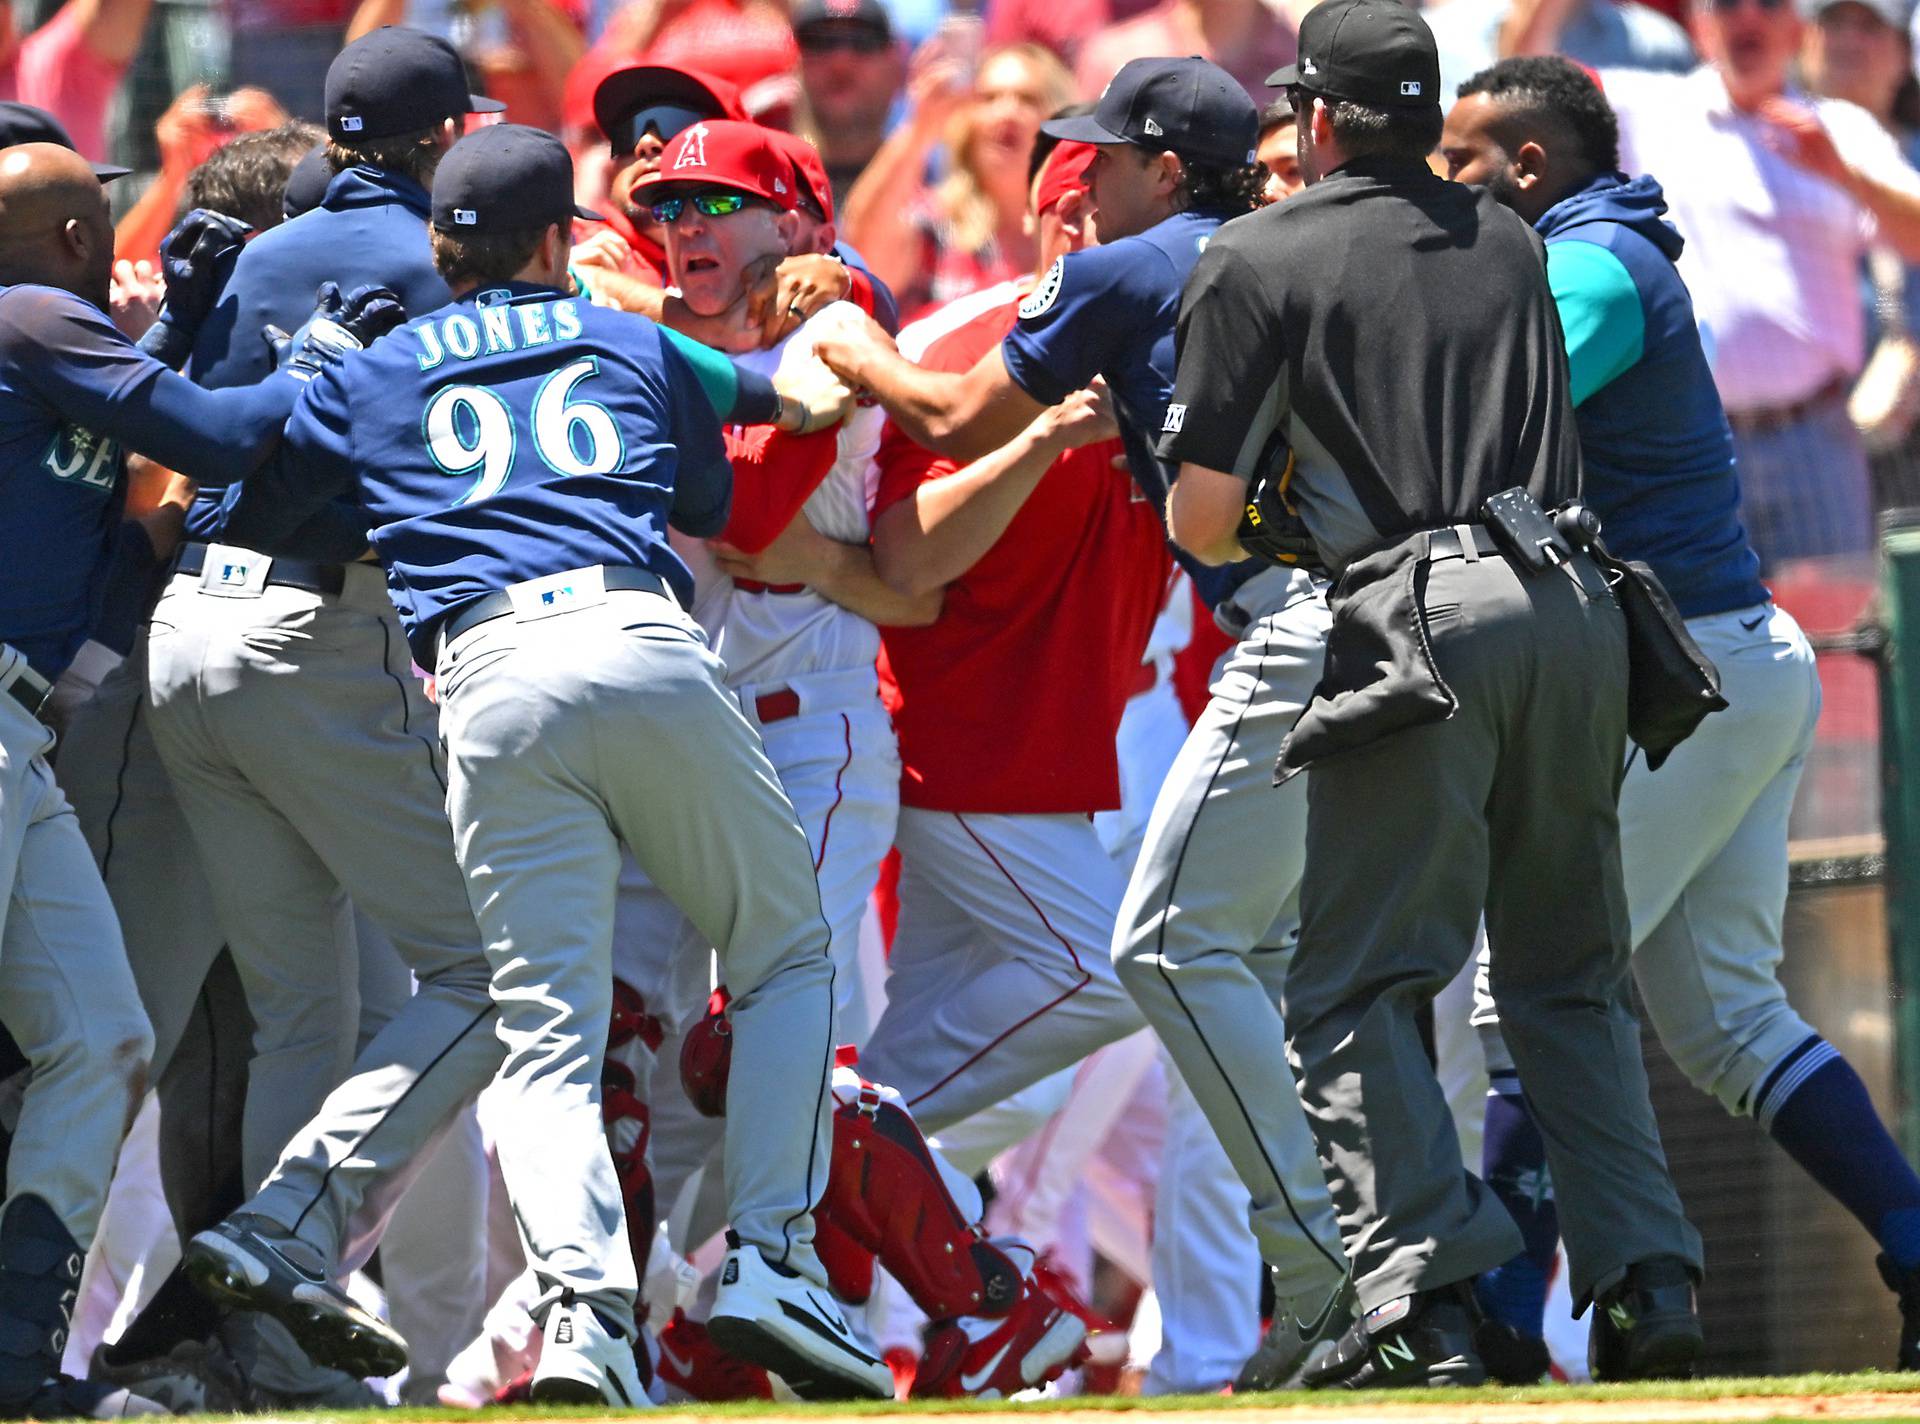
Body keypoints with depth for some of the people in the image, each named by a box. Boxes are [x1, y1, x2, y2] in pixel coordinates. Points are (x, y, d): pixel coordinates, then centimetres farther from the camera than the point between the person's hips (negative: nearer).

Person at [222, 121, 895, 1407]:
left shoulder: (374, 378, 20)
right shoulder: (636, 345, 24)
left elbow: (251, 506, 18)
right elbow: (714, 507, 37)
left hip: (491, 685, 0)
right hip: (645, 645, 0)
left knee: (549, 1035, -2)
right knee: (789, 955, 16)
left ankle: (586, 1300, -27)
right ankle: (773, 1261, -1)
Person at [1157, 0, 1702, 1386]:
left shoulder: (1258, 257, 5)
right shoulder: (1509, 241, 21)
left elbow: (1202, 520, 2)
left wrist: (1274, 534, 24)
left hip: (1425, 616, -5)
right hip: (1581, 604, 5)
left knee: (1360, 986, -2)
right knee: (1572, 976, 14)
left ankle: (1425, 1299, -17)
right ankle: (1647, 1285, 2)